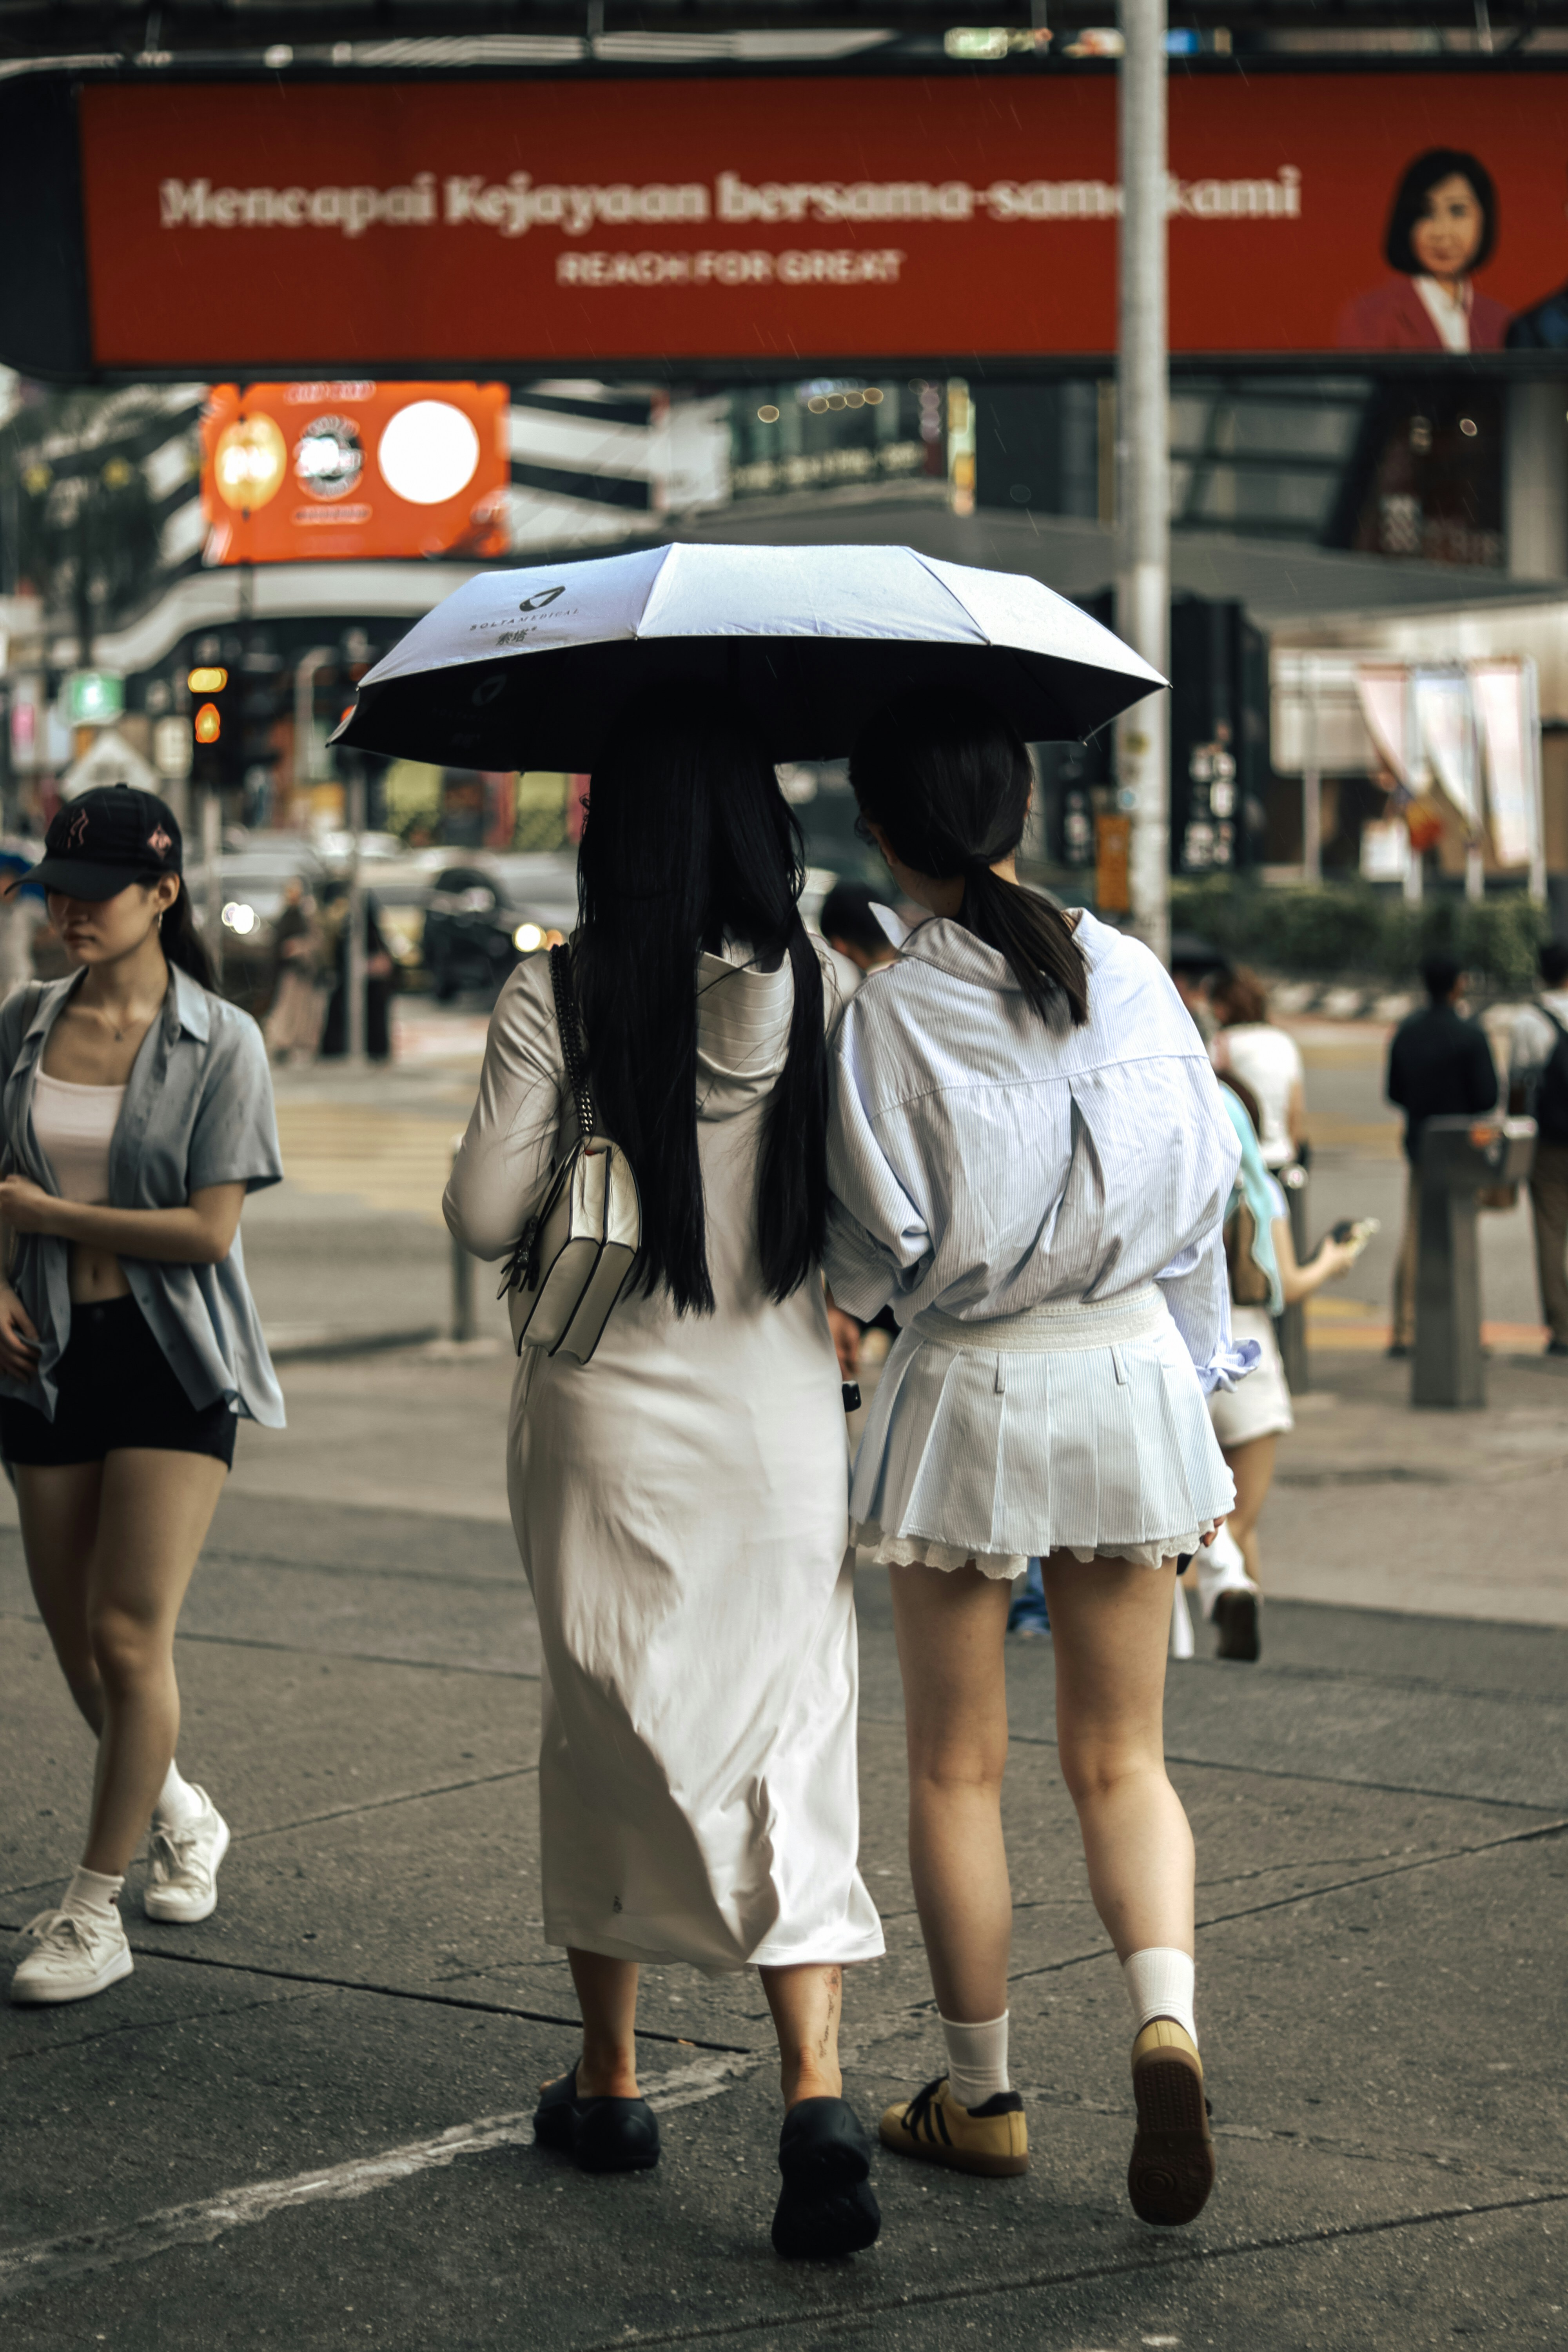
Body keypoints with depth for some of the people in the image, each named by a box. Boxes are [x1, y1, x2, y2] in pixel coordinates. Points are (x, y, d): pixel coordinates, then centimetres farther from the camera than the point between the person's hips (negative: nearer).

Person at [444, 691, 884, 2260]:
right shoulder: (818, 988, -3)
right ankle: (816, 2098, -12)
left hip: (610, 1419, -1)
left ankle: (609, 2083, 26)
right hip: (781, 1422, 1)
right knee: (792, 1748, 4)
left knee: (602, 1732, 15)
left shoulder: (555, 996, -9)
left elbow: (482, 1218, -8)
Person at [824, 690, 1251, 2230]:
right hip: (1131, 1372, 3)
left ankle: (981, 2096, 19)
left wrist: (854, 1284, 11)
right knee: (1120, 1759, 11)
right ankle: (1165, 2016, -13)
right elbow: (1203, 1190, 6)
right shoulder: (1130, 976, 1)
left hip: (966, 1394, -3)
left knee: (958, 1769, 11)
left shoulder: (887, 1010, -11)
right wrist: (1200, 1379, 17)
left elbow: (881, 1246, -13)